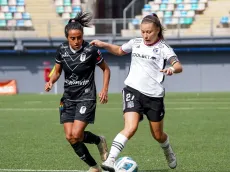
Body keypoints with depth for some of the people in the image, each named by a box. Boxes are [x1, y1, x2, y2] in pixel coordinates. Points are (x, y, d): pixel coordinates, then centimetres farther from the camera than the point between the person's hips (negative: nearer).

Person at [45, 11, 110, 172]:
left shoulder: (91, 50, -13)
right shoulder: (62, 50, -2)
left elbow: (106, 69, 1)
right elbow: (57, 71, 11)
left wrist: (105, 90, -9)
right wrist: (51, 81, -10)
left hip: (86, 98, -5)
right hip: (68, 98, 5)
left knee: (76, 135, -17)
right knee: (70, 137, -3)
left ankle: (99, 140, 16)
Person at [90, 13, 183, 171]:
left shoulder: (163, 47, -3)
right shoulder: (136, 43, 8)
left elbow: (179, 66, -17)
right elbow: (119, 50, 29)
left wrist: (172, 69, -41)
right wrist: (103, 45, 13)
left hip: (154, 95, -1)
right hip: (133, 90, 1)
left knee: (158, 135, 14)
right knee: (130, 127, -23)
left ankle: (169, 153, 48)